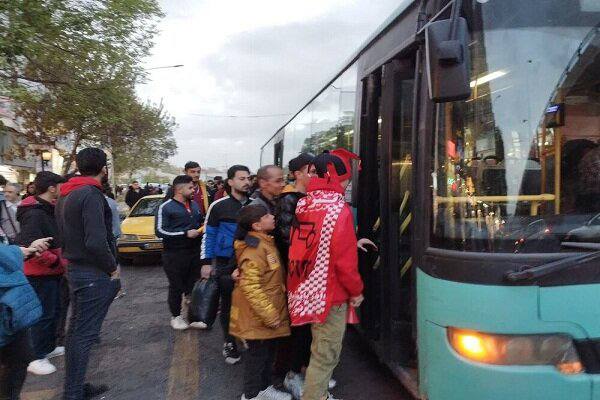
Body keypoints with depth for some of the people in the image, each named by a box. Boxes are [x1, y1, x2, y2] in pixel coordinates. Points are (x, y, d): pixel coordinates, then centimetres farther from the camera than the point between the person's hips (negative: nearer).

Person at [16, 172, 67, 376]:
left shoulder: (48, 210, 10)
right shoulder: (35, 214, -22)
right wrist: (56, 261, -22)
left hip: (52, 271, 10)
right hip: (41, 274, -10)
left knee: (54, 310, 20)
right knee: (44, 314, -2)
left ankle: (49, 347, 36)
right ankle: (37, 359, 10)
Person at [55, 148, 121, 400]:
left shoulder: (66, 195, 12)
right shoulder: (91, 194, -18)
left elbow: (66, 233, 17)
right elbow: (96, 241, -26)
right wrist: (112, 268, -14)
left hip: (75, 268, 10)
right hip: (94, 274, -10)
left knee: (77, 329, 17)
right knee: (84, 334, -2)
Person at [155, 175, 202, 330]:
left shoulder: (194, 205, 12)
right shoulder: (166, 207, -8)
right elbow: (160, 231, -15)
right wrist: (185, 233, -19)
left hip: (194, 252, 6)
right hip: (175, 254, -5)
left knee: (193, 285, 9)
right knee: (176, 287, 5)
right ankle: (176, 316, 22)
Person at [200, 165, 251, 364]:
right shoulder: (219, 206, -6)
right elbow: (209, 235, -1)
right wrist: (207, 262, -7)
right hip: (226, 264, -2)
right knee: (228, 303, 7)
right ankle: (229, 343, 24)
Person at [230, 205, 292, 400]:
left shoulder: (265, 242, 7)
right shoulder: (254, 249, -24)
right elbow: (250, 286, -28)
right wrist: (269, 315, -24)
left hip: (269, 312, 9)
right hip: (258, 316, -9)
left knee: (269, 351, 20)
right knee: (257, 354, 6)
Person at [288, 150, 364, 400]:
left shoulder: (302, 205, 5)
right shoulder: (338, 209, -17)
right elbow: (345, 260, -18)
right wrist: (356, 291, -4)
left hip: (306, 290, 8)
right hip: (328, 294, -8)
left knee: (320, 350, 23)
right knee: (326, 354, 4)